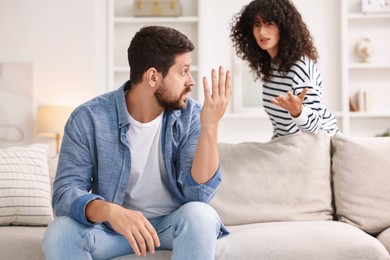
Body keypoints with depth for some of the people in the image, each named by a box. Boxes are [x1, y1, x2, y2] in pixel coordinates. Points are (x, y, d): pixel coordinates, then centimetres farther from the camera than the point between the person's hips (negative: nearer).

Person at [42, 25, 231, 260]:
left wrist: (210, 127, -32)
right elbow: (65, 192, -19)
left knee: (199, 215, -31)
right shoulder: (88, 119, -14)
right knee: (59, 233, -28)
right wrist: (109, 211, -40)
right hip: (111, 225, 0)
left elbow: (198, 194, -19)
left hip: (174, 224, 1)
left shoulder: (190, 115, -10)